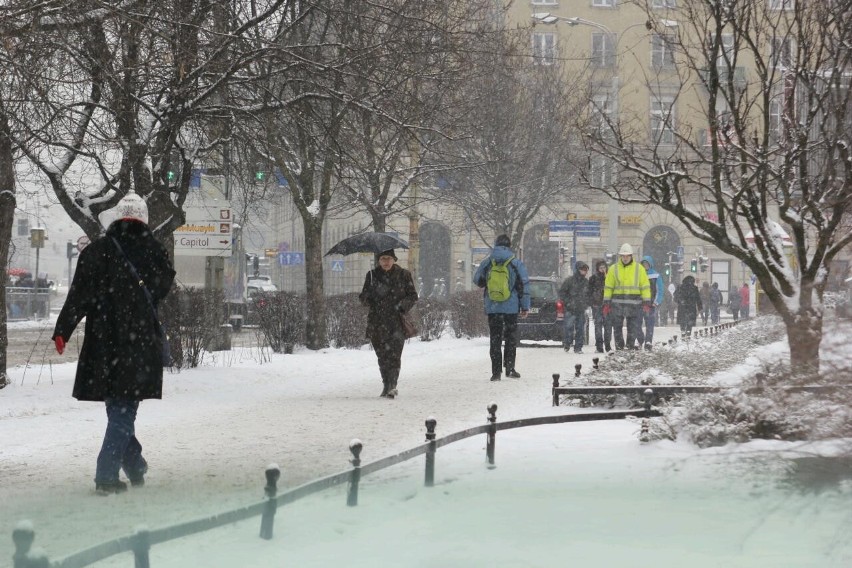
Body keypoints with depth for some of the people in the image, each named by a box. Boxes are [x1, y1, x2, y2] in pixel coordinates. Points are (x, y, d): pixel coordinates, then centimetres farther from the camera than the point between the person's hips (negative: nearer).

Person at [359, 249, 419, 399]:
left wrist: (402, 305, -12)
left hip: (397, 321, -2)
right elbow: (363, 297, 11)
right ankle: (389, 386, 16)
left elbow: (413, 296, 7)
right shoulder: (372, 275, 9)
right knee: (382, 355, 5)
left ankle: (391, 386, -18)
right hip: (377, 322, 2)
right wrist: (367, 298, -13)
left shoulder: (404, 275, 5)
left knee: (394, 354, -14)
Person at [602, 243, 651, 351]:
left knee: (633, 327, 0)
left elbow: (645, 286, 7)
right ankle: (619, 347, 11)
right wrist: (606, 303, 2)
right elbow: (608, 287, 8)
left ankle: (630, 345, 8)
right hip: (617, 303, 1)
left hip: (634, 303, 0)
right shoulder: (613, 269, 7)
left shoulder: (639, 268, 6)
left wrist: (646, 302, -1)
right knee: (617, 327, 2)